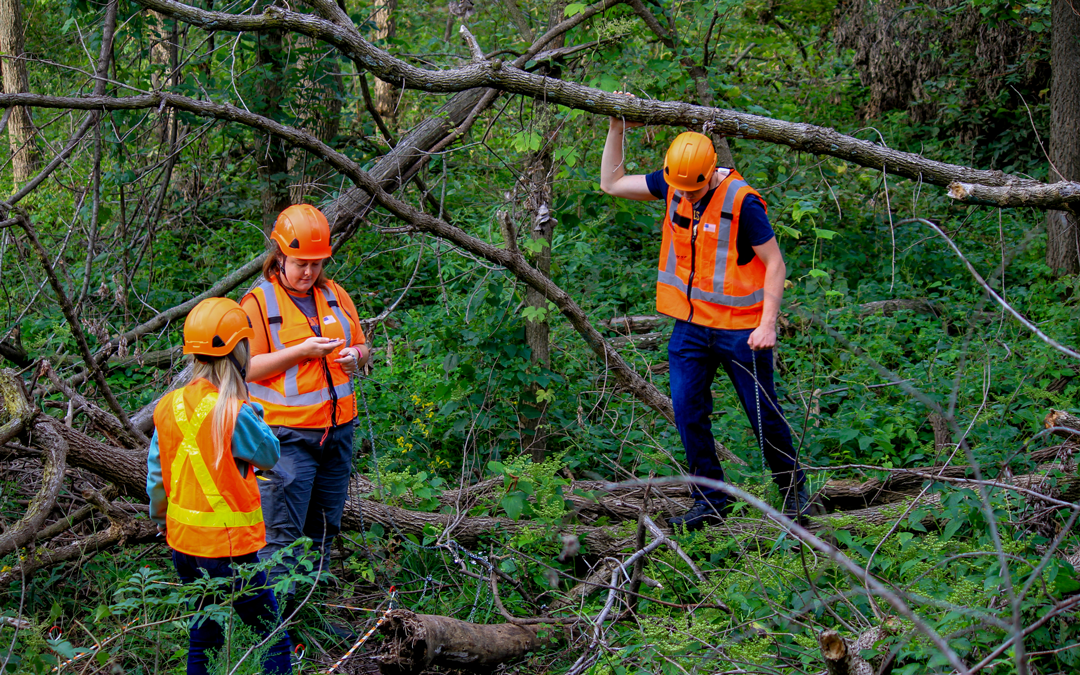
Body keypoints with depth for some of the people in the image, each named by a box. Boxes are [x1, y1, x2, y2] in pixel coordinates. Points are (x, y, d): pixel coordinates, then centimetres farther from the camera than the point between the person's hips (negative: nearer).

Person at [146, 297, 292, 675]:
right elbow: (269, 456, -4)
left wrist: (160, 517, 25)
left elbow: (156, 475, 9)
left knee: (204, 633, 20)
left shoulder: (169, 406, 0)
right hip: (228, 546, -7)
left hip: (182, 541, 7)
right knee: (273, 637, 3)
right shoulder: (232, 414, -20)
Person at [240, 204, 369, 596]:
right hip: (287, 434, -6)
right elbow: (247, 368, -11)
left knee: (323, 527, 12)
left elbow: (361, 348, 22)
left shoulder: (335, 296, 12)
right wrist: (300, 351, -19)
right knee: (282, 531, -10)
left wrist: (354, 355, -3)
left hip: (336, 429, 6)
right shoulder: (259, 303, -5)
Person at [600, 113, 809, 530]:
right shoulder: (671, 184, 1)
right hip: (690, 325, 5)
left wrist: (768, 324, -19)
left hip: (740, 329, -5)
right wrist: (617, 128, 0)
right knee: (687, 410, -1)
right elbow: (611, 183, 11)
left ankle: (793, 489, 26)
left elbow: (775, 264, -13)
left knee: (763, 414, 5)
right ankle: (710, 501, 9)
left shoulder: (741, 202, -18)